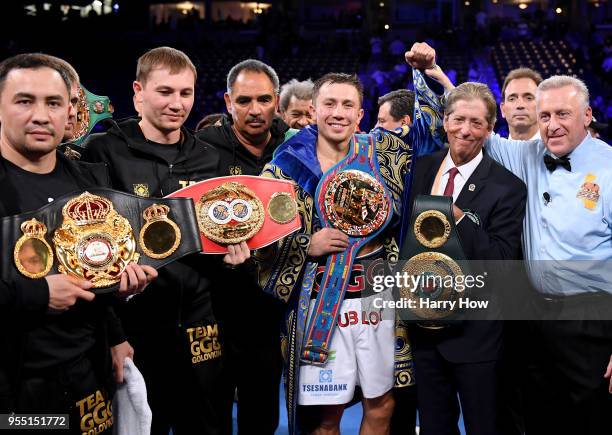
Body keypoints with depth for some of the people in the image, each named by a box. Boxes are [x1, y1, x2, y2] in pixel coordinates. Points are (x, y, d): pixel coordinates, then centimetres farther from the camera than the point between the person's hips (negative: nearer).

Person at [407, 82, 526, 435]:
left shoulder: (508, 187, -11)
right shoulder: (422, 169, 4)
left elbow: (502, 262, -17)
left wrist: (461, 218, -27)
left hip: (475, 331, -4)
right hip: (424, 323, 5)